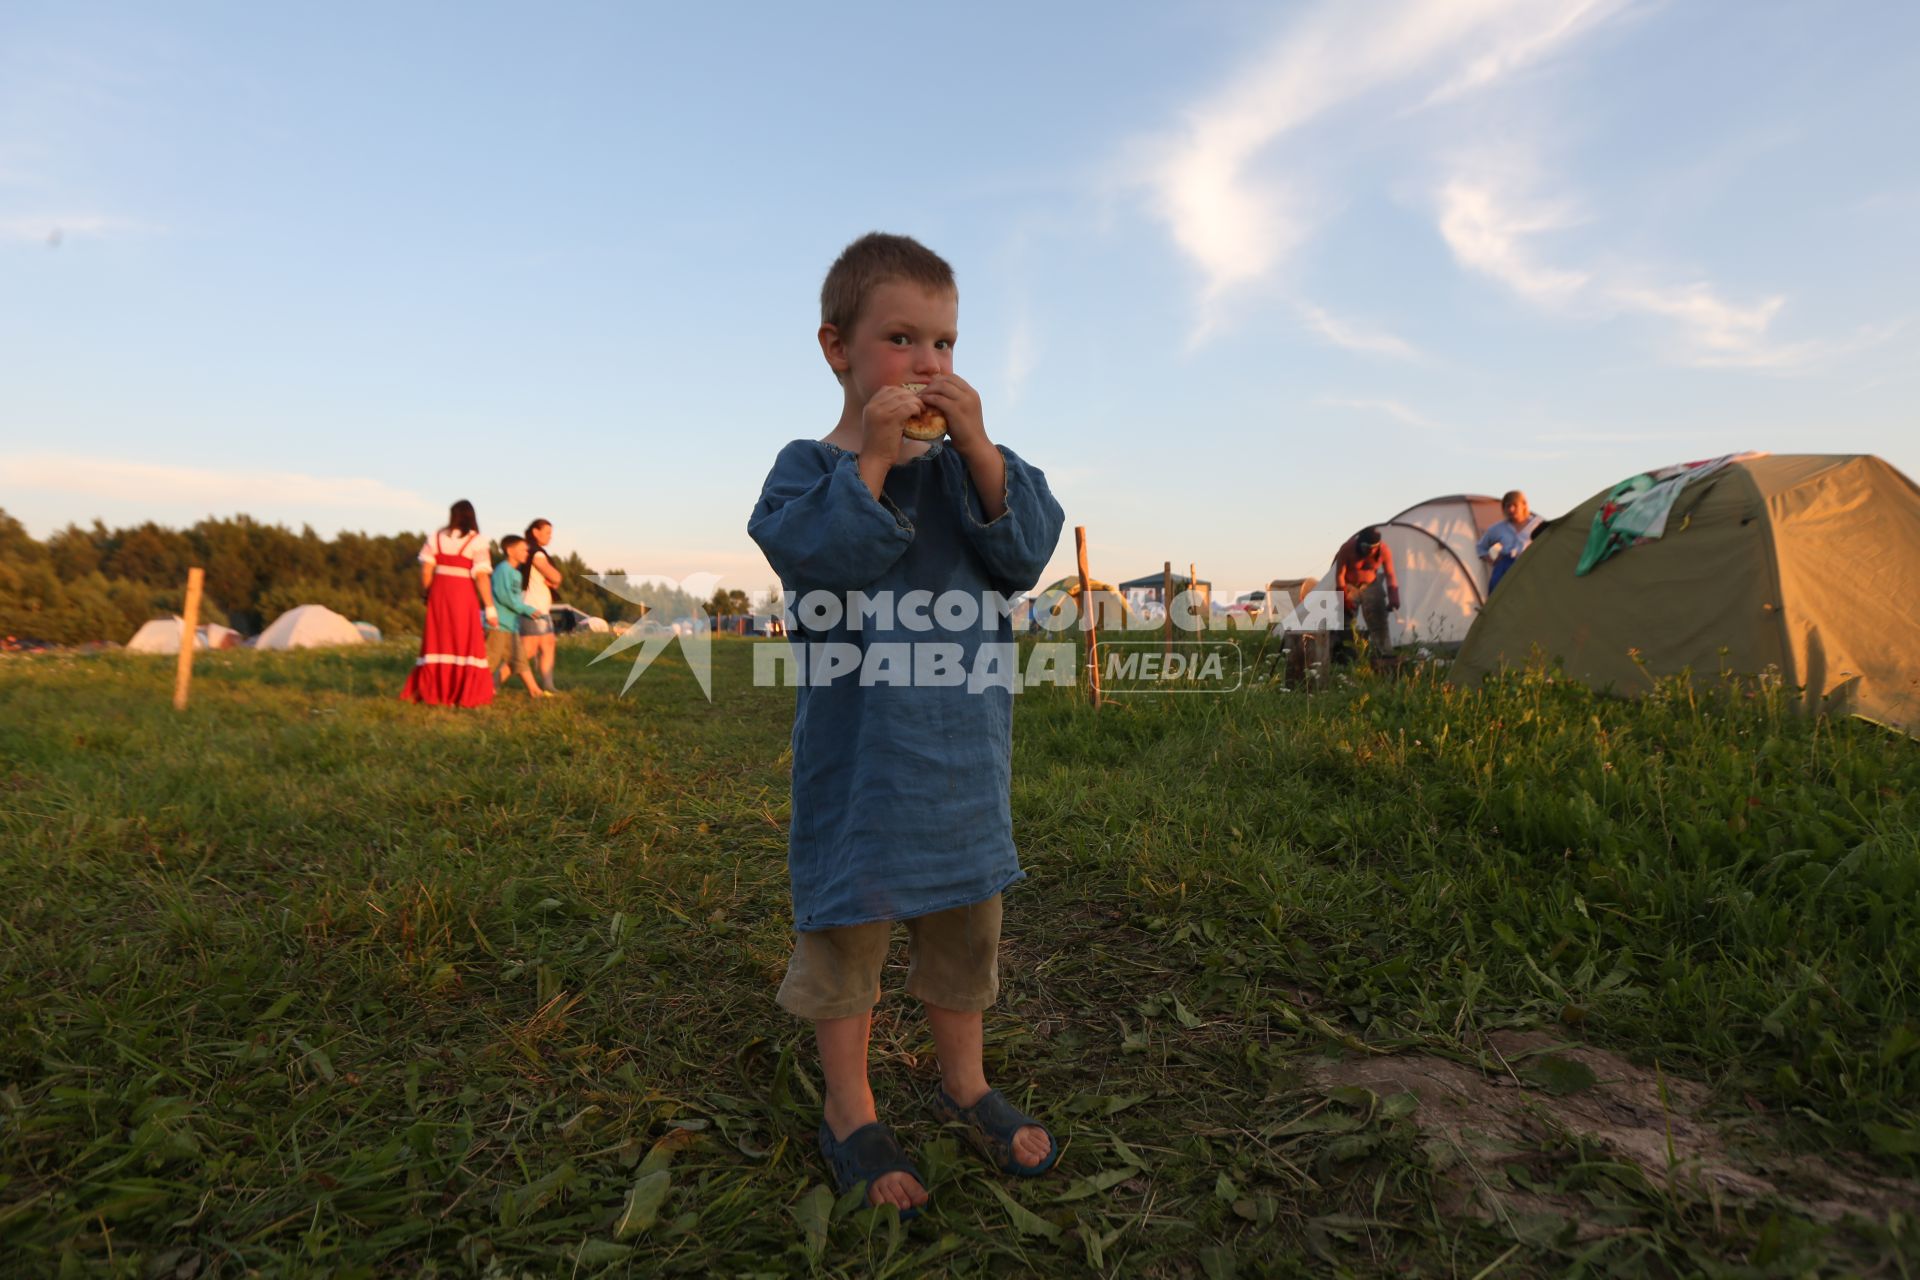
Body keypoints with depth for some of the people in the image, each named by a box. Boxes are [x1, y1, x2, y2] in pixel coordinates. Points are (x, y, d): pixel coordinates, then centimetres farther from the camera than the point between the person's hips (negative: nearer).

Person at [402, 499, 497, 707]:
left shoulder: (436, 537, 6)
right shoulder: (477, 541, -4)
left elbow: (426, 571, 2)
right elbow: (481, 577, -11)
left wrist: (428, 594, 16)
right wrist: (490, 608, -10)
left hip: (439, 591, 4)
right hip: (463, 593, -3)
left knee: (437, 640, 12)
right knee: (465, 642, 3)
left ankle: (430, 690, 17)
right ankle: (466, 694, 3)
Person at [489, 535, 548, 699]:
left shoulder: (516, 573, 18)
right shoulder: (503, 569, -11)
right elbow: (504, 595, -20)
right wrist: (526, 609, -14)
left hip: (511, 625, 9)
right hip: (498, 624, -9)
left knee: (519, 659, 9)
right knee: (490, 660, -7)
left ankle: (534, 690, 11)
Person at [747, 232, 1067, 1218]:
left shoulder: (964, 464, 7)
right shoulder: (809, 468, -4)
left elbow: (1024, 555, -7)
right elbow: (822, 563, -22)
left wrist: (976, 446, -15)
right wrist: (870, 455, -23)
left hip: (964, 746, 5)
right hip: (858, 757, -4)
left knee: (964, 925, 18)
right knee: (848, 927, 9)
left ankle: (965, 1084, 40)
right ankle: (849, 1112, 31)